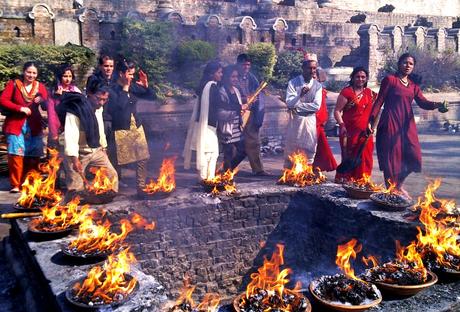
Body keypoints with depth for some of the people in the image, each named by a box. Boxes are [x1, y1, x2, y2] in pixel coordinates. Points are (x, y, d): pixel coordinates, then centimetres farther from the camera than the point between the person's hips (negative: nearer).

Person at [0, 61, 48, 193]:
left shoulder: (40, 87, 9)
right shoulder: (14, 84, 2)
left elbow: (46, 106, 4)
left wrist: (42, 101, -18)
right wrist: (20, 108, -16)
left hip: (34, 126, 3)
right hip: (15, 124, -2)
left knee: (33, 157, 3)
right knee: (16, 155, -7)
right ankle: (15, 185, 2)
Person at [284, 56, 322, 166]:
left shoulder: (318, 86, 4)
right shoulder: (293, 83, -3)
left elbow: (316, 106, -7)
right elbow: (289, 103, -12)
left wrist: (298, 106, -12)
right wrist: (300, 95, -29)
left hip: (310, 121, 2)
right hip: (295, 120, -2)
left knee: (309, 152, 4)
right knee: (290, 151, 2)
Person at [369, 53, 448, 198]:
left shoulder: (413, 86, 17)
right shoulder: (390, 79, 1)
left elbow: (423, 103, 4)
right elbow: (379, 101, -4)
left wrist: (437, 105, -17)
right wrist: (371, 121, -13)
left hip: (407, 125, 6)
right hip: (391, 124, -5)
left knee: (413, 157, 0)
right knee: (391, 157, -3)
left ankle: (399, 185, 25)